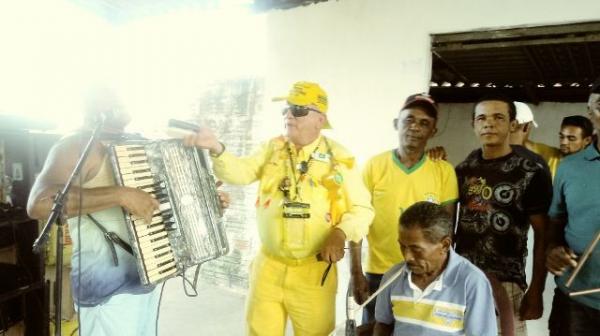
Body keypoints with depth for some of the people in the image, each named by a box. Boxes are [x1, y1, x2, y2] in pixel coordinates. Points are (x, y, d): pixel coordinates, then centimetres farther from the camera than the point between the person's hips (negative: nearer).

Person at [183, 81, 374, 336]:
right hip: (269, 267, 2)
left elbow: (362, 209, -2)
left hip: (313, 271, -2)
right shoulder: (273, 149, 4)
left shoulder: (339, 158, -5)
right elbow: (240, 172, -11)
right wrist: (216, 148, -28)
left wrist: (340, 234, -19)